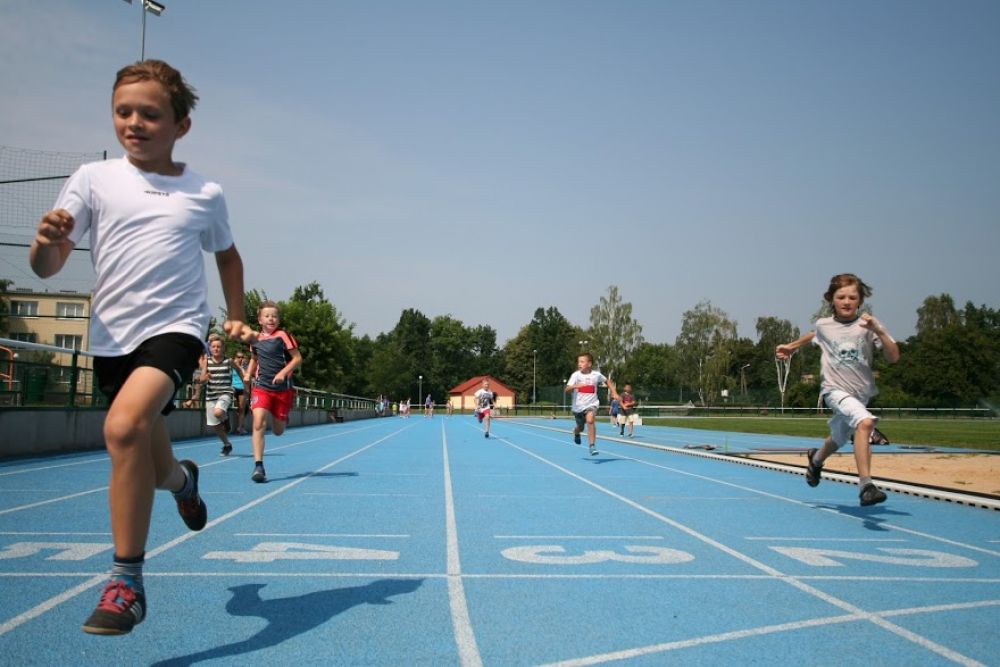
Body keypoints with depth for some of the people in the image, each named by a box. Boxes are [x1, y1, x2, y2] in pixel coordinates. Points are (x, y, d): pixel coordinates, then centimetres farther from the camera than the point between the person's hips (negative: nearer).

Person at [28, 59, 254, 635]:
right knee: (154, 468, 13)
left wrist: (237, 316, 12)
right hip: (113, 337, 3)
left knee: (124, 426, -29)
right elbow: (47, 268, -1)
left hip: (176, 327, -3)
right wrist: (46, 240, -23)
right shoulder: (93, 179, 2)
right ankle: (185, 479, 53)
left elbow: (226, 254, 21)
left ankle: (127, 582, -15)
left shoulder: (206, 194, 3)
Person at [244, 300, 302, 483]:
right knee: (258, 423, -19)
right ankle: (258, 466, -16)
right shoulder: (255, 339, 7)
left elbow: (298, 358, -7)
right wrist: (248, 374, 9)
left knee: (278, 431, 8)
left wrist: (283, 372, -20)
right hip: (261, 387, 2)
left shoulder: (283, 336, -6)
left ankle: (283, 417, 47)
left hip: (283, 388, -2)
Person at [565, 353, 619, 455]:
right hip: (578, 406, 1)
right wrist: (575, 386, -41)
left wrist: (615, 393, 6)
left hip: (591, 404, -1)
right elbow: (567, 389, -20)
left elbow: (607, 381, 13)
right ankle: (576, 432, 56)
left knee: (590, 420, -29)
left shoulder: (596, 375, -7)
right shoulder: (576, 375, -11)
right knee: (580, 428, 17)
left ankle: (592, 446, -19)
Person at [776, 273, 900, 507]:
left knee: (839, 439, 21)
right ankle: (865, 485, -33)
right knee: (865, 422, -31)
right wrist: (791, 347, 33)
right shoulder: (824, 325, -2)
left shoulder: (868, 325, -7)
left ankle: (816, 459, 56)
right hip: (835, 389, -2)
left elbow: (893, 358, -15)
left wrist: (878, 330, -27)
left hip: (861, 393, 3)